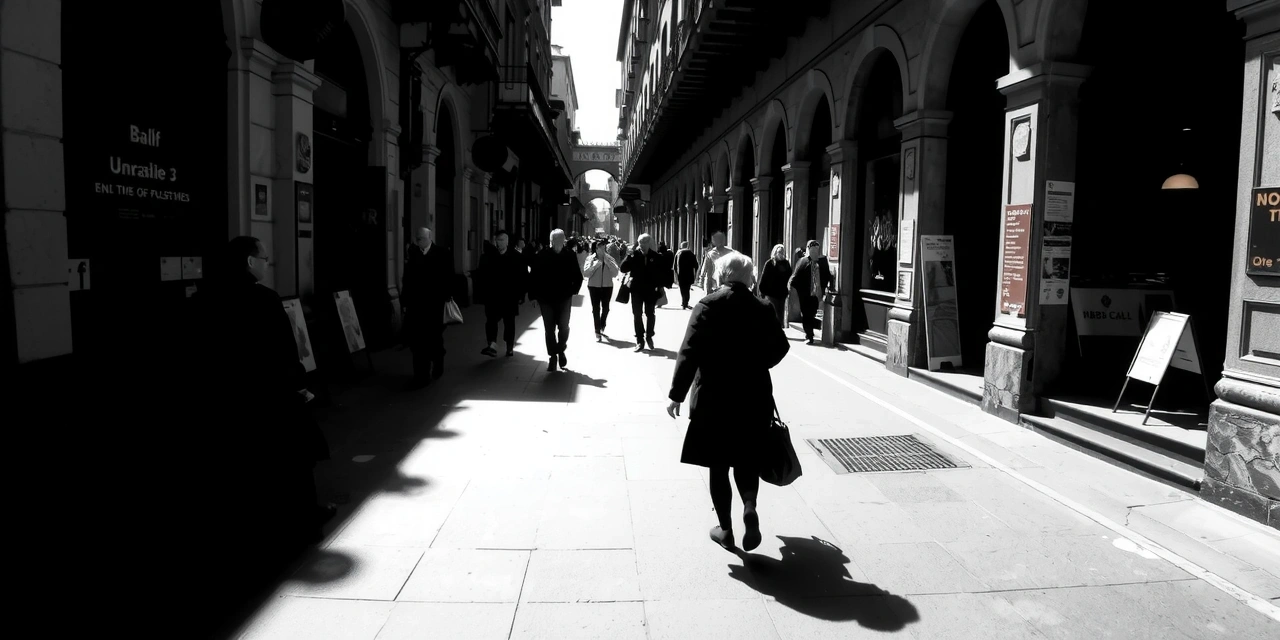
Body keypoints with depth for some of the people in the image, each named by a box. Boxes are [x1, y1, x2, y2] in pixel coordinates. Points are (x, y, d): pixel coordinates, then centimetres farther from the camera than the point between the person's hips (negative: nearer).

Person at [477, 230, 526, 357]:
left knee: (509, 322, 9)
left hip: (510, 297, -1)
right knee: (491, 320, -14)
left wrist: (519, 294, -7)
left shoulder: (516, 257, -1)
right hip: (492, 296, 1)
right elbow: (482, 276, 4)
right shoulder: (487, 257, 3)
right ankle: (492, 345, -23)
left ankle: (510, 348, 19)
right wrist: (483, 292, -5)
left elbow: (523, 276, -2)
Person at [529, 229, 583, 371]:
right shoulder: (541, 256, -6)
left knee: (563, 327, 2)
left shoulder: (570, 256, -4)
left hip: (564, 298, 0)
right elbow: (533, 277, -3)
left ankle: (561, 350, 27)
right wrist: (535, 295, -4)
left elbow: (578, 277, 4)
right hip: (546, 298, 0)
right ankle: (552, 356, 17)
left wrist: (572, 291, -3)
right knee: (549, 329, 6)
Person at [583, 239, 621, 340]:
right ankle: (597, 331, 7)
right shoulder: (591, 258, -2)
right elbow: (585, 273, -11)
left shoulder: (609, 258, 2)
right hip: (594, 286, -2)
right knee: (596, 309, -1)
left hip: (607, 286, 2)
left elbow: (615, 273, -9)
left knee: (605, 308, 9)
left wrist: (607, 262, -15)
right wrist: (595, 265, -21)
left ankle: (601, 327, 34)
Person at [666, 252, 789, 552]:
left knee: (718, 465, 10)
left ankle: (725, 529, 16)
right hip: (753, 398, 3)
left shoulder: (708, 305, -10)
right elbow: (779, 347, 7)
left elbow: (690, 352, -15)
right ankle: (750, 507, -4)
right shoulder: (762, 308, 0)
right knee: (747, 460, 19)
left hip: (714, 397, -3)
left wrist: (677, 393, -9)